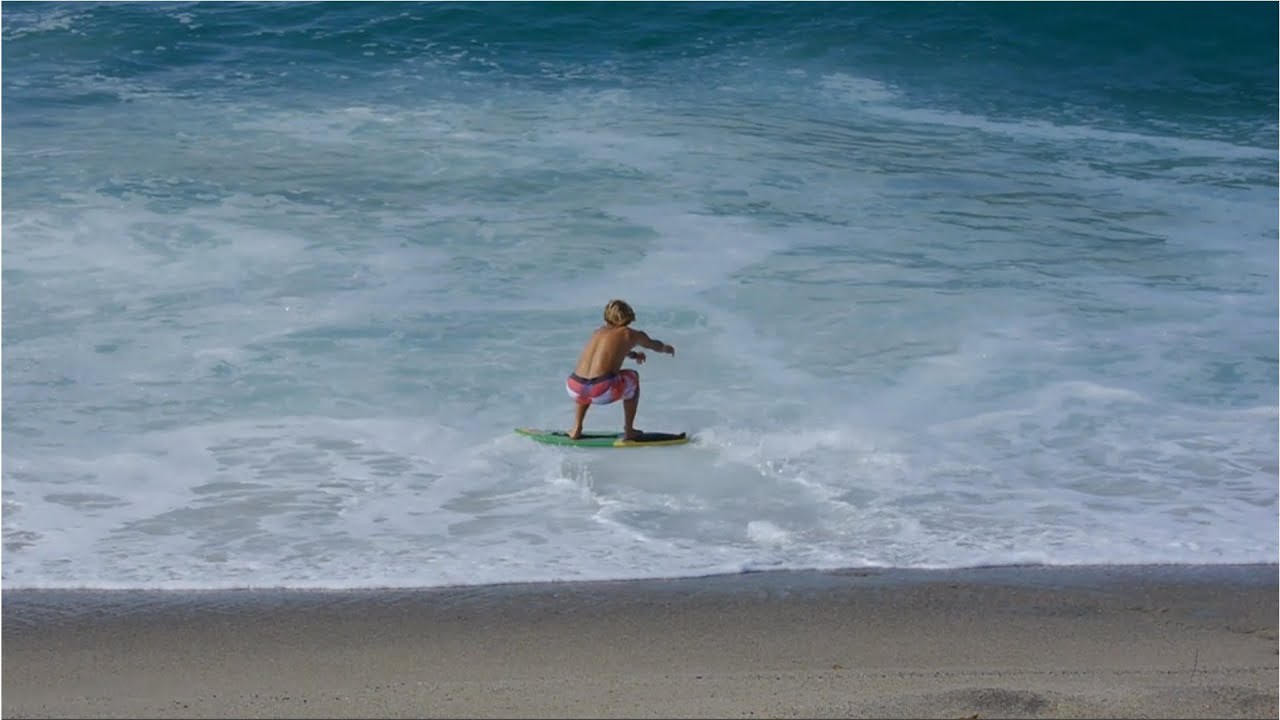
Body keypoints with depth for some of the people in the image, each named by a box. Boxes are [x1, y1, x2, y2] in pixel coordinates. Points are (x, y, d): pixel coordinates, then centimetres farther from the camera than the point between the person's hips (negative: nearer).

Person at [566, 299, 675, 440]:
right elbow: (654, 345, 35)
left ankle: (576, 429, 31)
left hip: (575, 390, 4)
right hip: (603, 392, -4)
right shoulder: (631, 334, 12)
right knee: (633, 377, 27)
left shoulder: (598, 332, 24)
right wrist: (666, 348, 59)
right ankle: (629, 431, 27)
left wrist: (634, 355, 67)